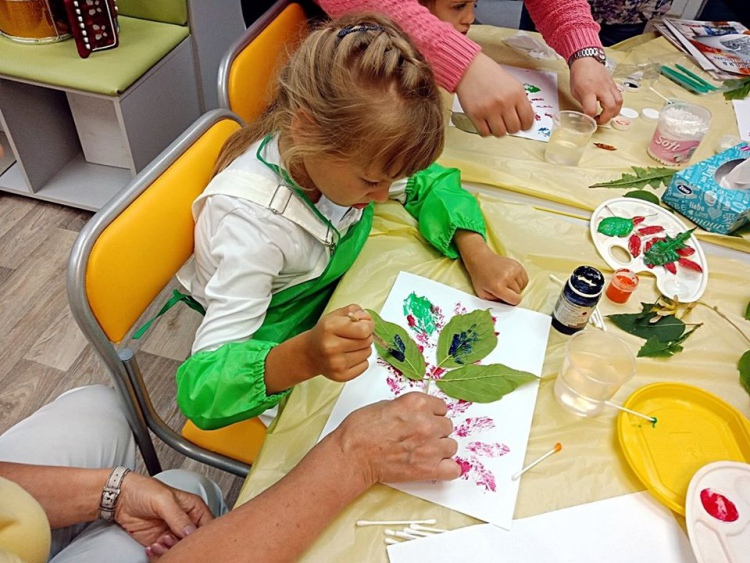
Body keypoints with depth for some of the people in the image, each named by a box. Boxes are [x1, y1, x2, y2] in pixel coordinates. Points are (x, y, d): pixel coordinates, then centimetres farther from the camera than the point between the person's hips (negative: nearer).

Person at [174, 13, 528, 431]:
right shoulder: (251, 223, -36)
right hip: (284, 369, -5)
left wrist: (478, 254, -17)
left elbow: (428, 182, -1)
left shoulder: (348, 150, -20)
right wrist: (304, 356, -56)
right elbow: (200, 389, -37)